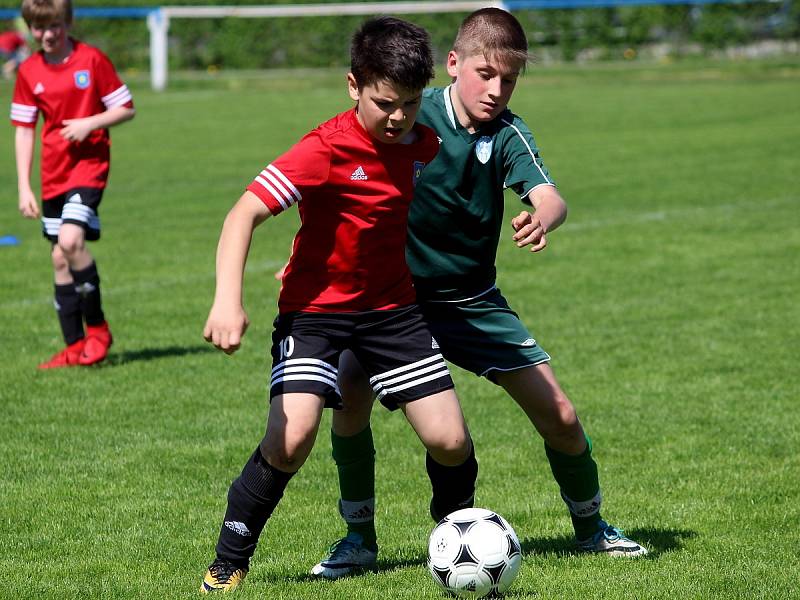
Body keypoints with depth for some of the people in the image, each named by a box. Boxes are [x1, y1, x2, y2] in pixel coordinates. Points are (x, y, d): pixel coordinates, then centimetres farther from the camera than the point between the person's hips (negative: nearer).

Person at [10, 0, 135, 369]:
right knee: (60, 259, 5)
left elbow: (127, 109, -1)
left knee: (71, 240, -24)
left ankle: (97, 328, -8)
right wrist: (24, 188, 3)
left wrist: (91, 123, -18)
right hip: (53, 173, 5)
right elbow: (24, 130, 8)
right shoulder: (29, 72, 5)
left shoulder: (92, 60, -6)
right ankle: (75, 348, 12)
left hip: (89, 163, -5)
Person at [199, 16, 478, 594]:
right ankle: (229, 564, -5)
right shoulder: (326, 149, -22)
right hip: (315, 308, -4)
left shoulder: (426, 146, -3)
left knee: (450, 441, -5)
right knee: (292, 435, -23)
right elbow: (244, 214, -28)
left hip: (395, 308, 5)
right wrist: (228, 300, -39)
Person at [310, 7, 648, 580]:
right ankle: (359, 536, -4)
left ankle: (591, 526, 26)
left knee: (559, 415, -2)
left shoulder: (507, 134, -12)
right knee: (349, 395, -24)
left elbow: (550, 197, -28)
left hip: (474, 303, 1)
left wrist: (542, 221, -52)